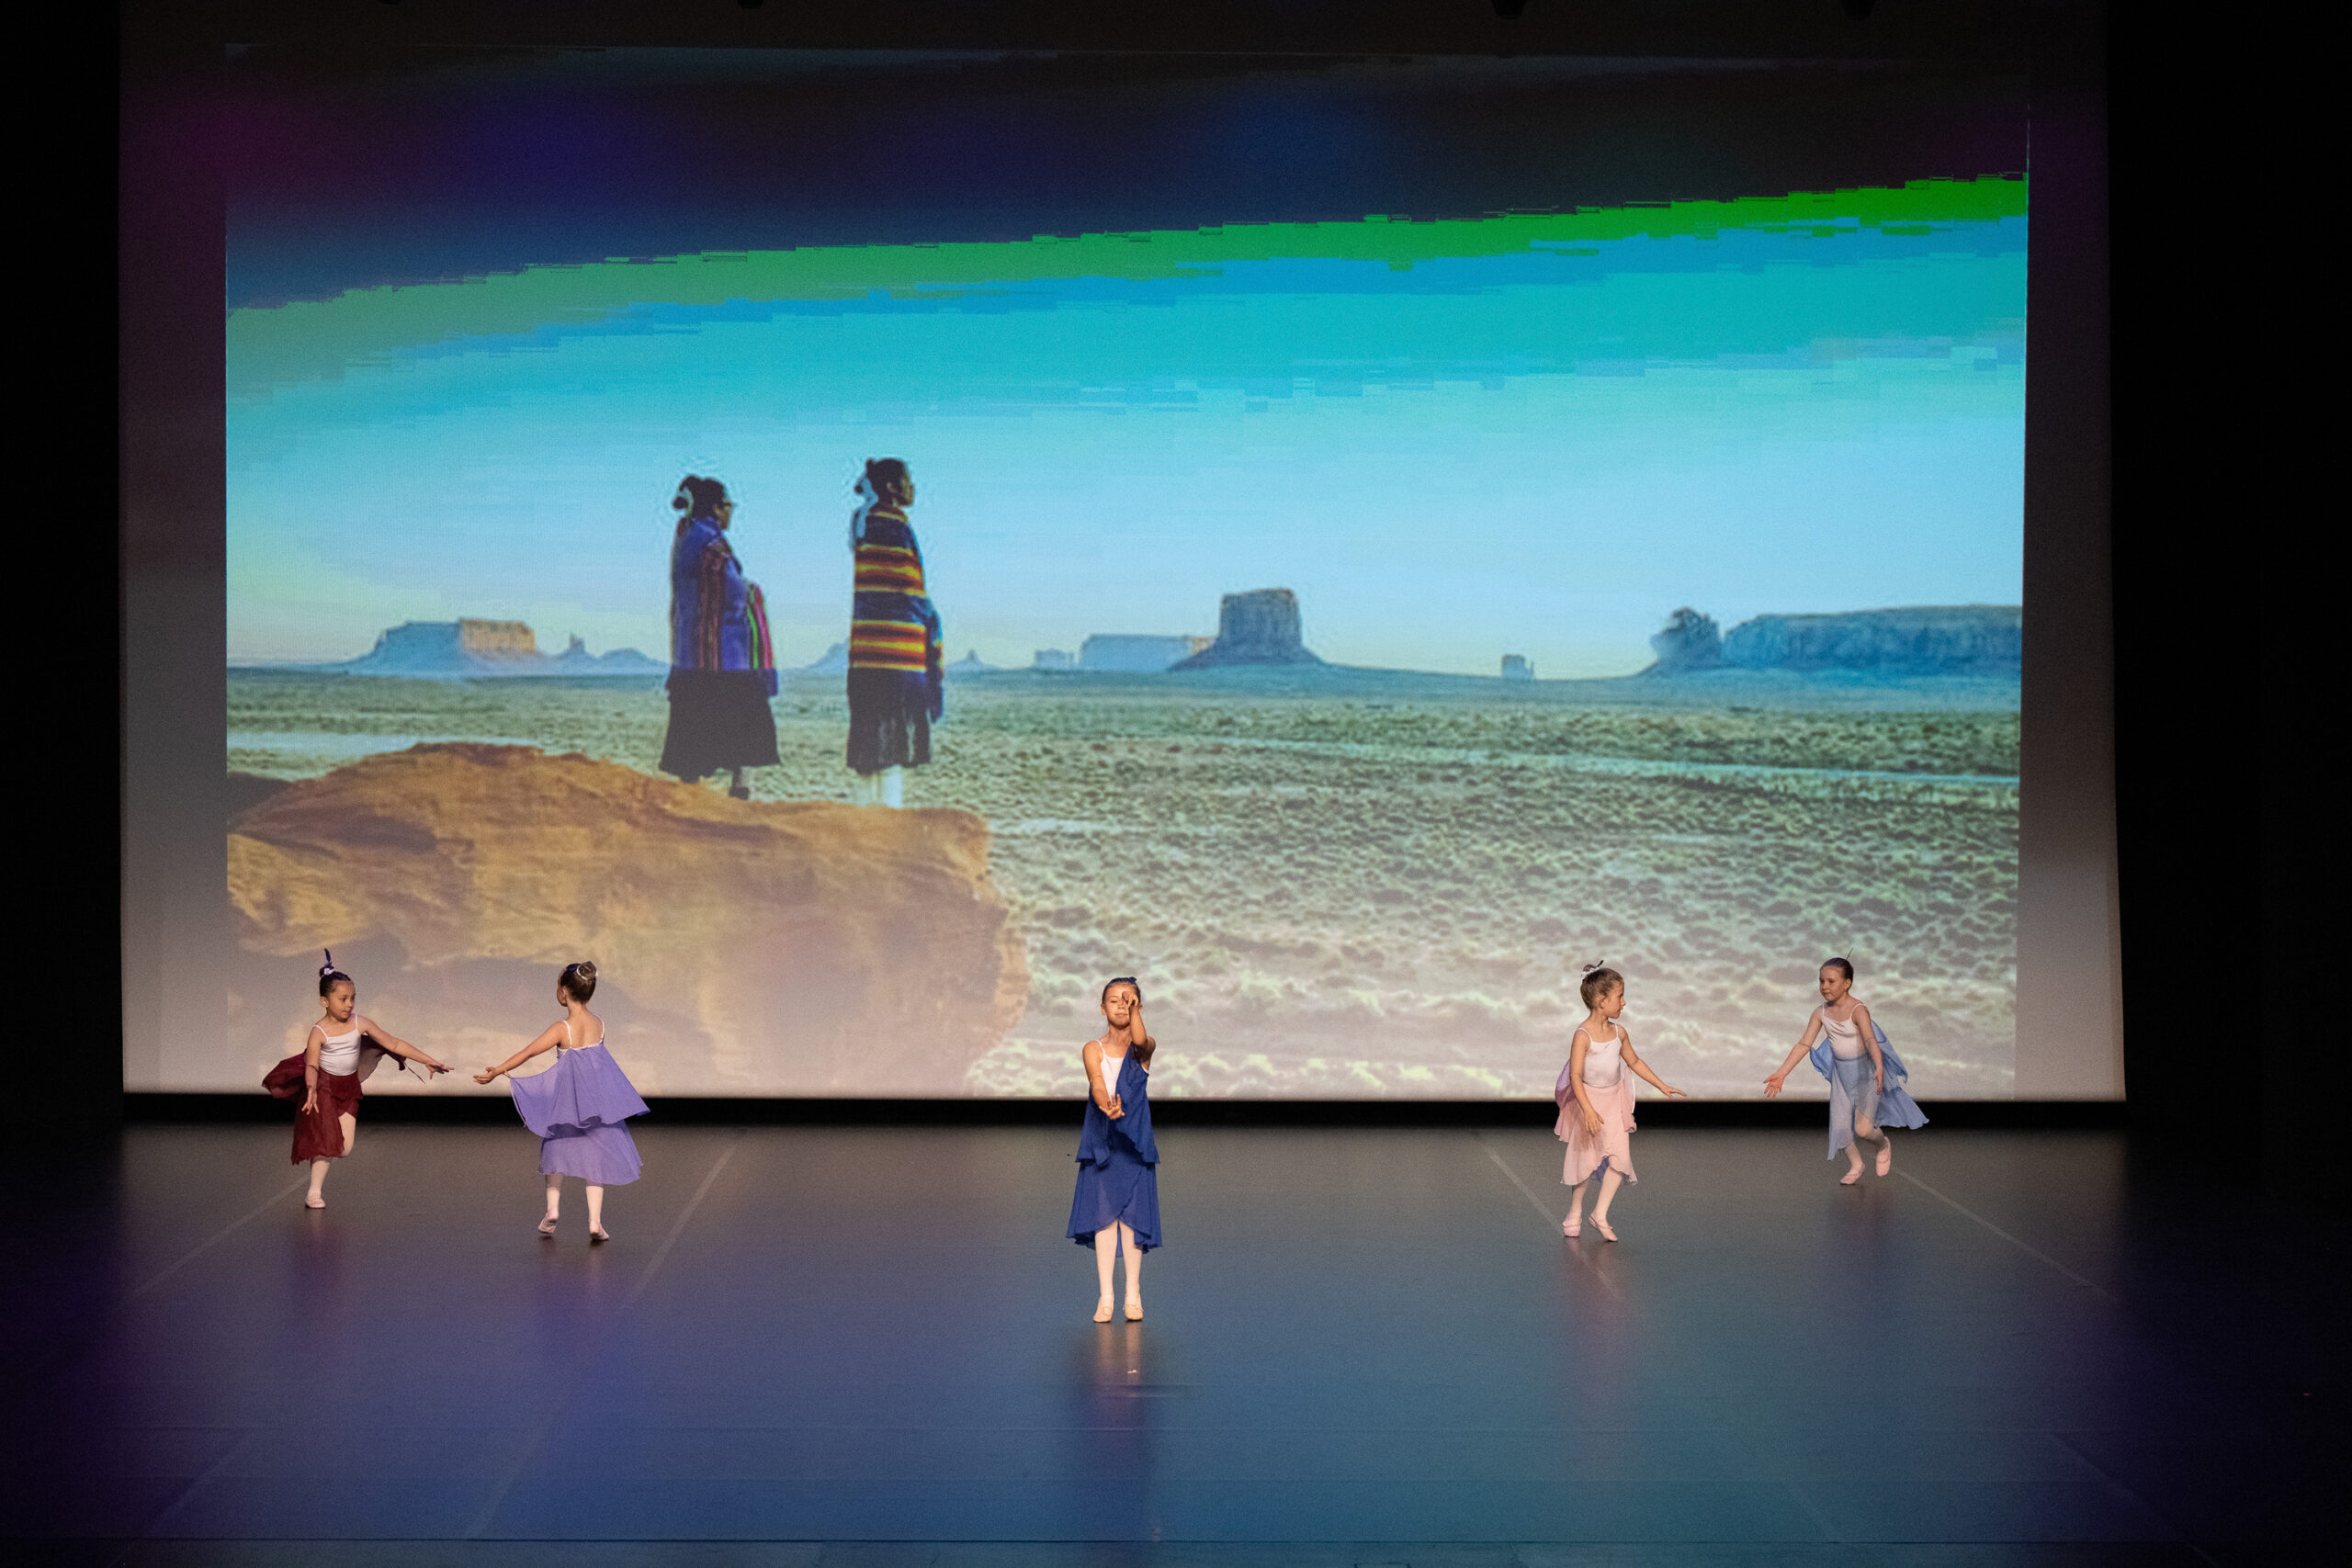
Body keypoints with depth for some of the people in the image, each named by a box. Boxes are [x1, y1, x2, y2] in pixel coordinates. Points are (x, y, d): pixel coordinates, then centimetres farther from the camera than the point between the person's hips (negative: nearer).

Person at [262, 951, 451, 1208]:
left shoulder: (361, 1024, -9)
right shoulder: (319, 1032, -19)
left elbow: (394, 1044, -6)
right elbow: (311, 1066, -19)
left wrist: (427, 1061, -7)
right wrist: (312, 1087, -40)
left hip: (349, 1088, 4)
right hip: (324, 1087, -4)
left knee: (345, 1148, 0)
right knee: (325, 1140, -7)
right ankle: (314, 1192, 7)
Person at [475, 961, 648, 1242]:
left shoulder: (562, 1029, -16)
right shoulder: (599, 1024, -2)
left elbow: (526, 1053, -14)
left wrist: (497, 1071, -5)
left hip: (566, 1101, -3)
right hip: (597, 1099, 3)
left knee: (557, 1152, 19)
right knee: (594, 1156, 7)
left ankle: (552, 1210, 13)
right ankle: (595, 1222, 3)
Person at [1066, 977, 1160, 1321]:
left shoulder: (1144, 1048, 1)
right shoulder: (1092, 1049, 0)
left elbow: (1141, 1041, -25)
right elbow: (1097, 1083, -18)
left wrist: (1134, 1009, -38)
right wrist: (1106, 1105, -38)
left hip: (1134, 1141, 0)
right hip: (1100, 1141, 0)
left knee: (1131, 1214, -1)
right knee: (1103, 1214, -1)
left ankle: (1133, 1293, 11)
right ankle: (1105, 1296, 4)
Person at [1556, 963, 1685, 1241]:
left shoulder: (1619, 1032, 1)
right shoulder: (1583, 1036, -19)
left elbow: (1634, 1062, 17)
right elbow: (1575, 1076, -22)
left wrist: (1662, 1086, 17)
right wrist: (1589, 1110, -29)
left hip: (1614, 1101, 5)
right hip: (1588, 1101, -5)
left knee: (1620, 1158, -5)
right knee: (1586, 1160, 4)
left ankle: (1600, 1213, 8)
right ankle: (1574, 1214, 24)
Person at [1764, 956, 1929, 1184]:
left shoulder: (1858, 1010, -23)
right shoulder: (1821, 1013, -7)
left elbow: (1870, 1039, -37)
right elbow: (1804, 1044, -4)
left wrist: (1879, 1067, -54)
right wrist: (1781, 1073, -9)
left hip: (1865, 1070, -5)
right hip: (1841, 1072, 5)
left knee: (1862, 1128, -11)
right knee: (1840, 1126, 6)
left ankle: (1884, 1145, 24)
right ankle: (1856, 1166, 32)